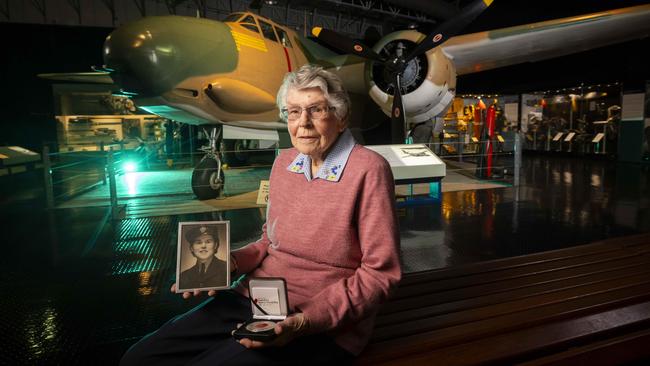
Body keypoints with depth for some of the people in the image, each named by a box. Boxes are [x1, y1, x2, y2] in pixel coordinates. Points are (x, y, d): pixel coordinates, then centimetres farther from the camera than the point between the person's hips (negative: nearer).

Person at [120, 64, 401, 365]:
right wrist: (230, 262, -1)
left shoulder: (368, 169, -15)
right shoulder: (285, 162, 7)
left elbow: (380, 272, -14)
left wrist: (307, 322, -21)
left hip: (321, 326, -5)